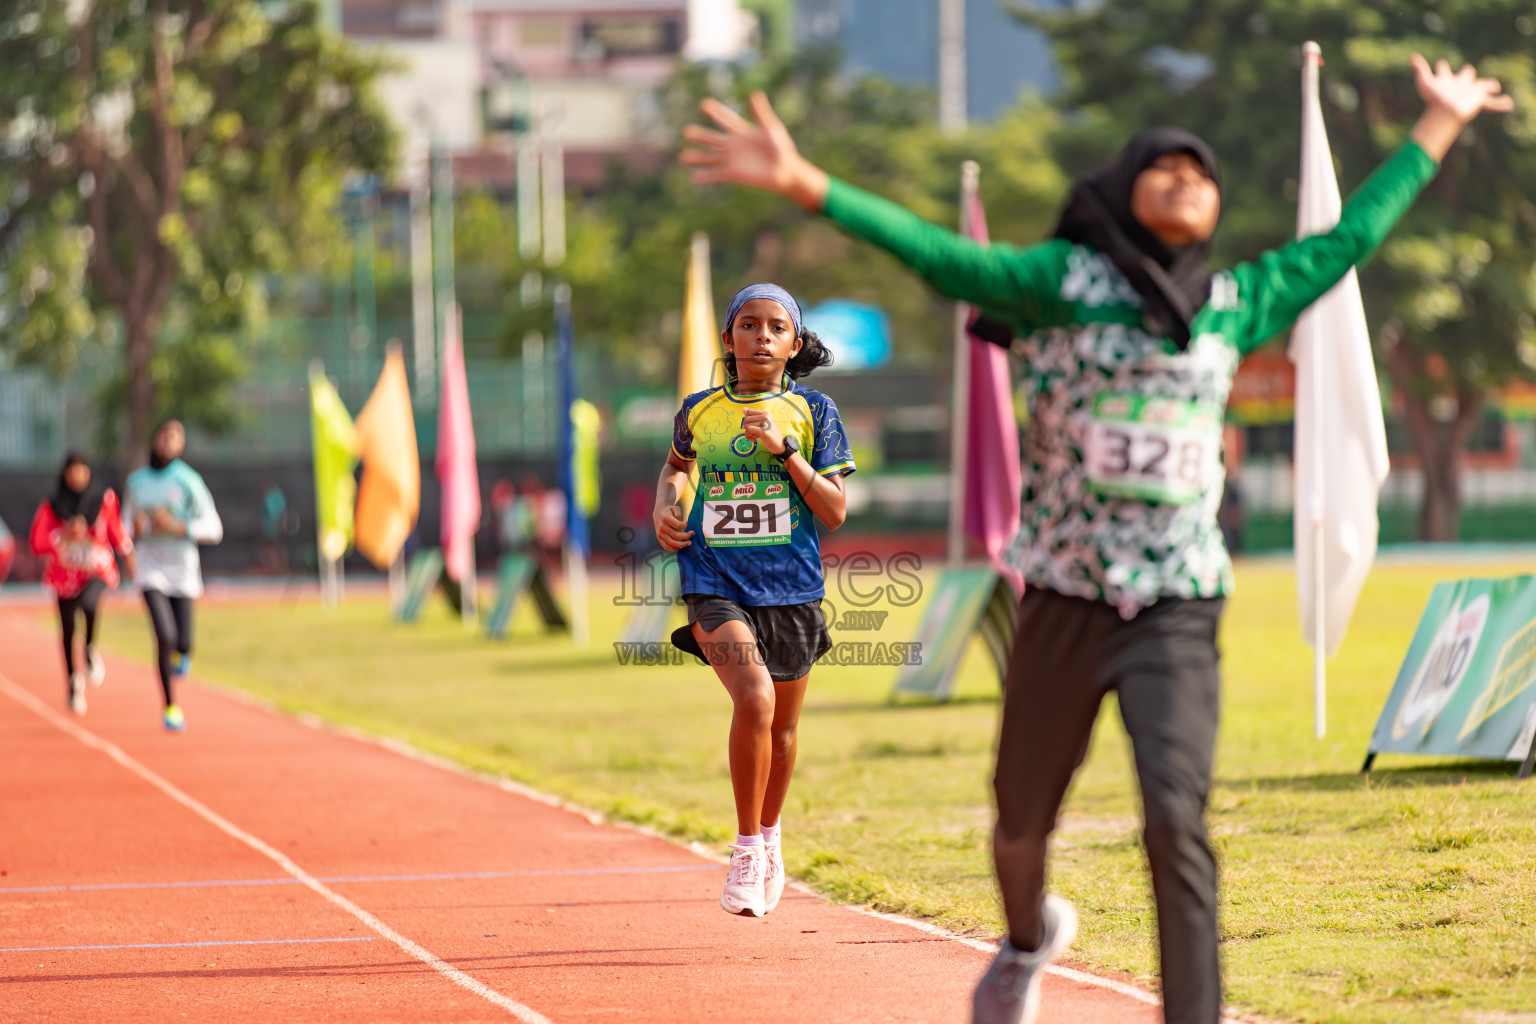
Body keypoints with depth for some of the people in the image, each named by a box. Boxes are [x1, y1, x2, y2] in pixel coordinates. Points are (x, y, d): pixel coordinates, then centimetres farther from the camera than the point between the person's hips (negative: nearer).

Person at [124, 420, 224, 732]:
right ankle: (170, 706, -5)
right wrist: (136, 528, -5)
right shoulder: (137, 481, 6)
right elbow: (129, 521, 20)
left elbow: (213, 529, -7)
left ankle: (182, 653, 39)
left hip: (183, 569, -1)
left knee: (182, 644, -2)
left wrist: (177, 527, -21)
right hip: (151, 568, 1)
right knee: (164, 636, -17)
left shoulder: (189, 481, -5)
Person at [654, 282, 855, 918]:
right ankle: (746, 849, -12)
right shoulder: (698, 411, 5)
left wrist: (785, 449, -14)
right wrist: (663, 509, 8)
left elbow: (836, 512, -3)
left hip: (792, 590, 1)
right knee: (754, 699, -25)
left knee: (781, 727, 14)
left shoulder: (812, 412, 1)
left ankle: (769, 835, 42)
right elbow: (677, 464, 28)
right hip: (716, 586, -1)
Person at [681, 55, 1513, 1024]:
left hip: (1178, 613, 1)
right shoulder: (1065, 282, -2)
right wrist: (802, 182, -22)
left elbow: (1347, 240, 20)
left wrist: (1439, 128, 28)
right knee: (1023, 821, 15)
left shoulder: (1237, 304, 8)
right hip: (1064, 604, -1)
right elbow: (937, 253, -11)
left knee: (1177, 819, -17)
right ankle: (1030, 937, 48)